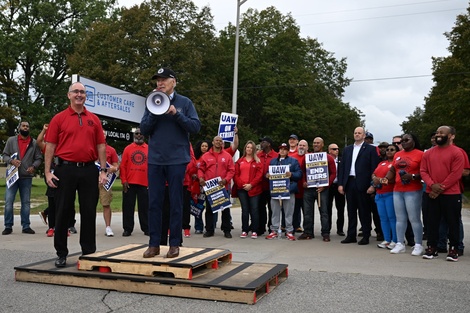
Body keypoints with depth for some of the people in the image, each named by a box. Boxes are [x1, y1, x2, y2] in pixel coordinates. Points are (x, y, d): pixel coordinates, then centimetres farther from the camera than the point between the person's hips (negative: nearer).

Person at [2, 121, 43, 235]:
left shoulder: (34, 143, 8)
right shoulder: (11, 140, 8)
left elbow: (38, 158, 6)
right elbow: (5, 155, 6)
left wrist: (33, 167, -13)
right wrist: (11, 161, -14)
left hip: (27, 177, 1)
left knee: (26, 202, 5)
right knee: (8, 201, -5)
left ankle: (26, 226, 11)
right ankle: (8, 226, 3)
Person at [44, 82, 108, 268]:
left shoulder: (94, 119, 11)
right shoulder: (59, 118, 4)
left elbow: (101, 146, 10)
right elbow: (50, 146, 1)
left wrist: (103, 170, 3)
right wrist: (47, 172, -7)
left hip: (89, 170, 2)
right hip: (65, 170, -2)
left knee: (89, 212, 6)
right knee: (63, 212, 4)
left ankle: (89, 251, 16)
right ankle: (61, 253, 15)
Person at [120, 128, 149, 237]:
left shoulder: (149, 149, 6)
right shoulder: (128, 148, 6)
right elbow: (123, 166, 2)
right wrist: (124, 181, -6)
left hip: (144, 183, 0)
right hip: (129, 183, 0)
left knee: (144, 207, 5)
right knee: (128, 206, 4)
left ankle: (146, 228, 13)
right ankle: (127, 229, 11)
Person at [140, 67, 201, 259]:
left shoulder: (184, 102, 3)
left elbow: (196, 127, -5)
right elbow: (144, 130, 4)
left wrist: (176, 114, -15)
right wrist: (154, 113, -10)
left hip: (177, 160, -2)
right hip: (155, 159, 3)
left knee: (175, 203, 3)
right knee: (154, 203, 4)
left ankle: (174, 244, 12)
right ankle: (154, 244, 12)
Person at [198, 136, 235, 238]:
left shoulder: (227, 156, 4)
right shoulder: (206, 156, 6)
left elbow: (231, 170, 1)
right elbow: (200, 169, 8)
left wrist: (226, 180, -14)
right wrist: (201, 178, -10)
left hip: (223, 187, -1)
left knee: (225, 209, 4)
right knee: (209, 209, 7)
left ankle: (227, 230, 12)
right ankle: (209, 230, 16)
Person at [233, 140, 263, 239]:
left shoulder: (257, 161, 6)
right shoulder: (240, 161, 13)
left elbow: (259, 175, -3)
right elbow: (236, 174, 6)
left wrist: (251, 185, -13)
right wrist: (242, 184, -8)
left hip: (254, 189, -2)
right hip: (242, 189, 2)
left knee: (254, 209, -2)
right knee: (244, 210, 5)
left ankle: (254, 231, 3)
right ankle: (244, 230, 10)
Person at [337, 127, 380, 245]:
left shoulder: (370, 149, 0)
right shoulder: (347, 149, 15)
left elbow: (374, 168, -6)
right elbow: (342, 167, 12)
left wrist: (372, 185, -13)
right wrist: (340, 184, 4)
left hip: (363, 184, -5)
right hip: (349, 182, 5)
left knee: (364, 211, 2)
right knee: (351, 211, 10)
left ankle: (366, 236, 10)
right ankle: (351, 235, 17)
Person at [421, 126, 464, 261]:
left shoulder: (457, 153, -5)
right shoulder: (428, 153, 10)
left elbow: (456, 174, -11)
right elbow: (423, 171, 5)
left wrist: (441, 188, -14)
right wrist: (432, 185, -12)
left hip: (451, 194, -4)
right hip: (432, 194, 4)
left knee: (453, 222, 3)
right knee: (432, 221, 6)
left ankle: (453, 249, 13)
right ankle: (431, 248, 15)